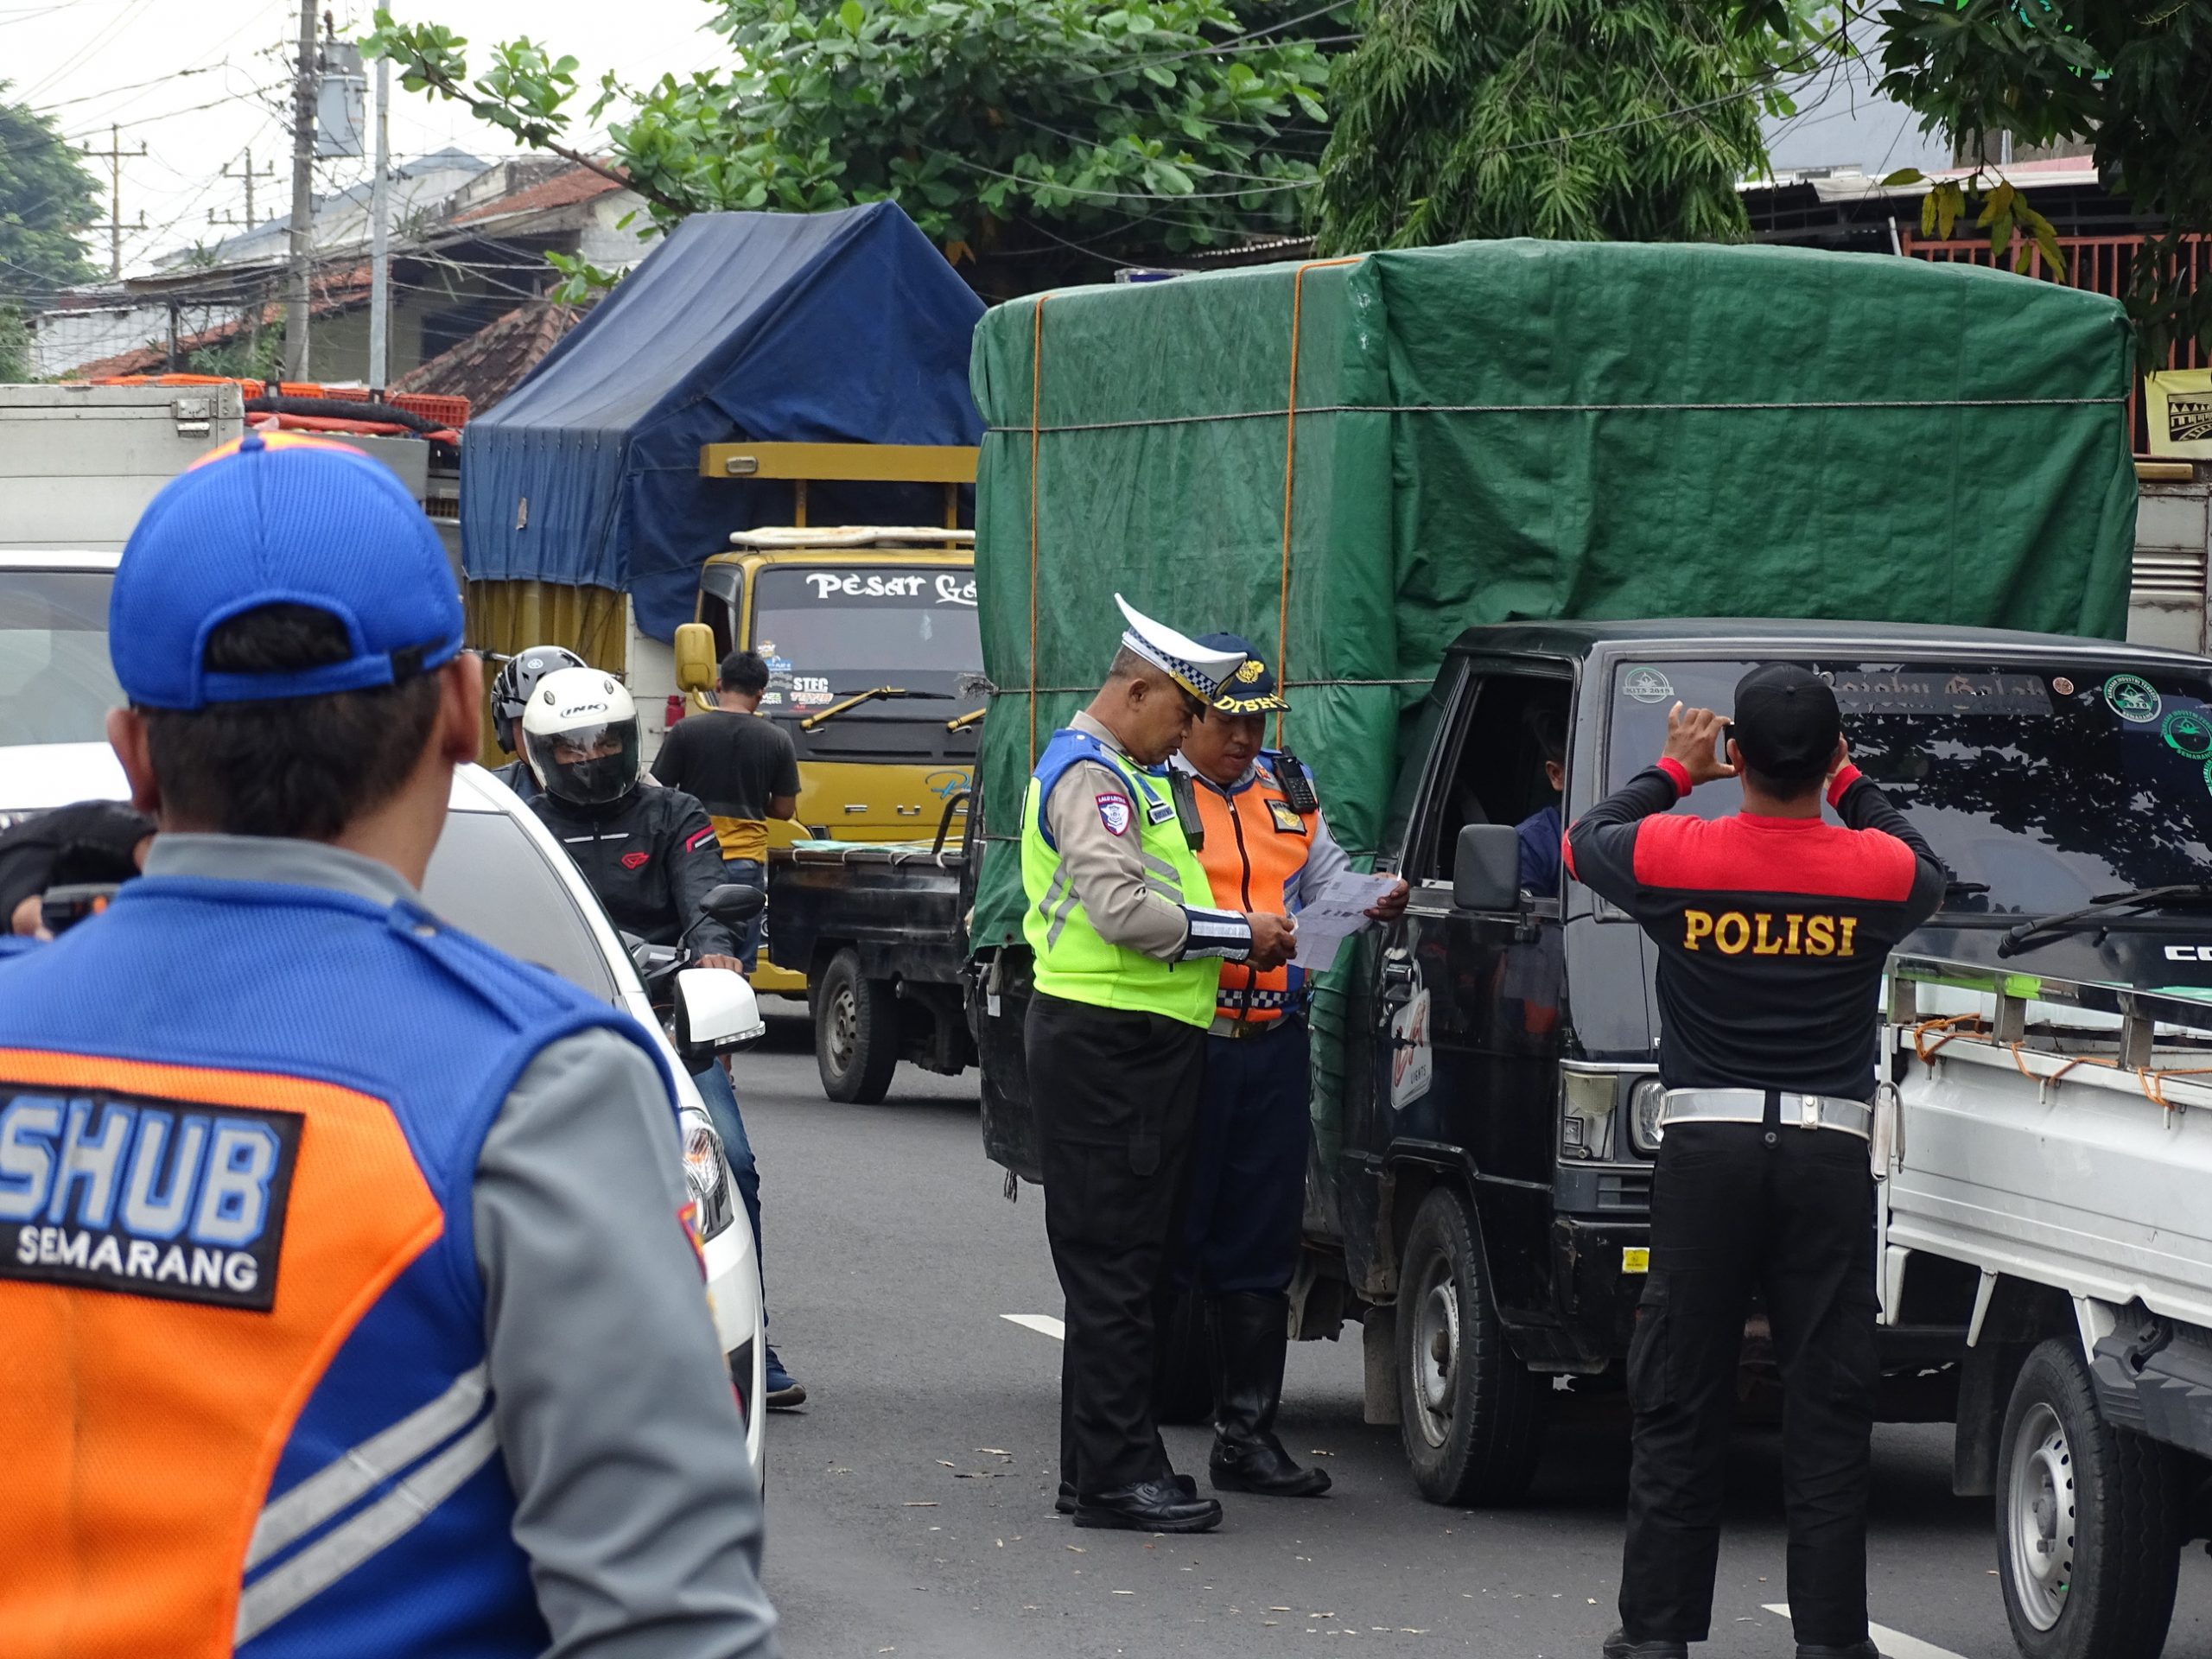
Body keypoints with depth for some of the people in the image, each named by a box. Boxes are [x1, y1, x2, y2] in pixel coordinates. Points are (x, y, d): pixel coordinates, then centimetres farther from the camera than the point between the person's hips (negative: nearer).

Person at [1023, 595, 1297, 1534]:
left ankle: (1100, 1465, 18)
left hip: (1135, 1043, 11)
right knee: (1112, 1264, -10)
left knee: (1124, 1263, 13)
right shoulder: (1090, 773, -12)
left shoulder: (1125, 775, 22)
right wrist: (1239, 934, -15)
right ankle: (1116, 1474, -10)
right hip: (1104, 1043, -11)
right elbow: (1122, 907, -23)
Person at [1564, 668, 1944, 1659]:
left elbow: (1584, 844, 19)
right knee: (1828, 1404, 3)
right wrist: (1845, 785, 28)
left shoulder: (1675, 854, -4)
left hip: (1706, 1147, 0)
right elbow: (1927, 877, 23)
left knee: (1679, 1401, 6)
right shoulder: (1880, 868, -3)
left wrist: (1673, 771, 31)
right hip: (1831, 1153, 0)